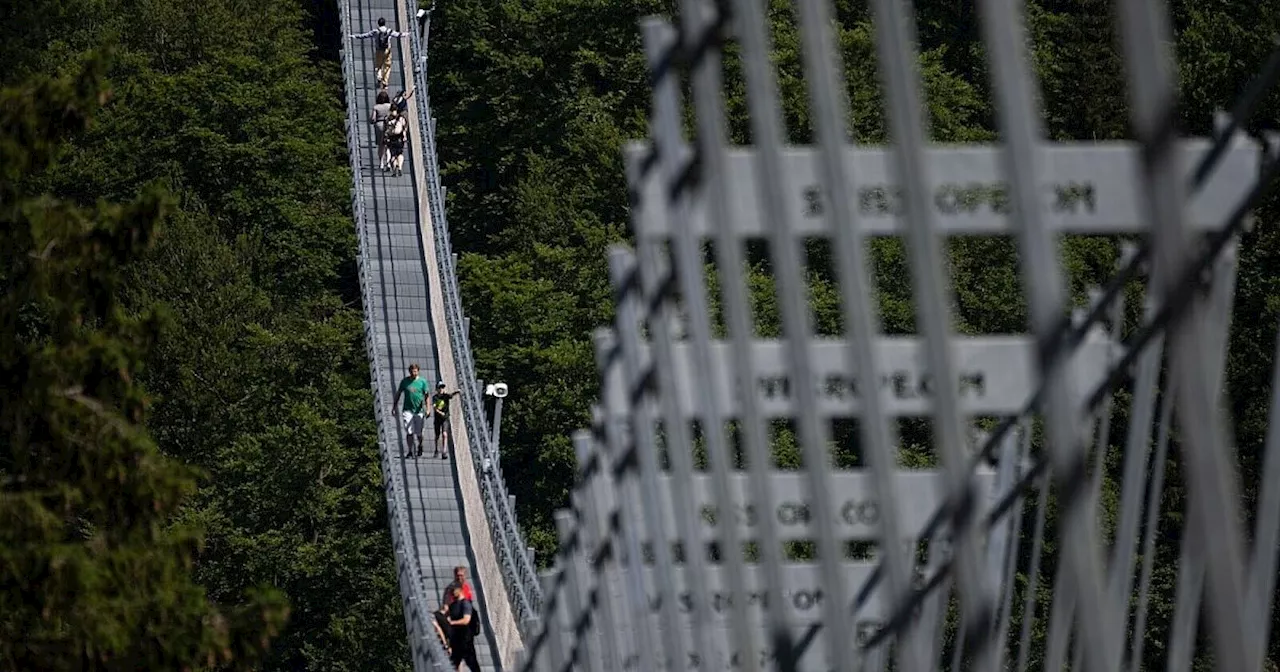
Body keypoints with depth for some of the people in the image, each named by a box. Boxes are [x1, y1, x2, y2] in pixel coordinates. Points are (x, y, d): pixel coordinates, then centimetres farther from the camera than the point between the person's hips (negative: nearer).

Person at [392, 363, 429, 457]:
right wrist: (394, 407, 8)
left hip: (419, 410, -1)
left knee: (418, 433, 2)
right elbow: (398, 394, 11)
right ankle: (410, 451, -1)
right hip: (407, 410, 1)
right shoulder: (405, 381, 3)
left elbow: (426, 396, 1)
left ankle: (420, 446, 31)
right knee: (409, 432, -9)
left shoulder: (422, 381, 1)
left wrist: (427, 409, -8)